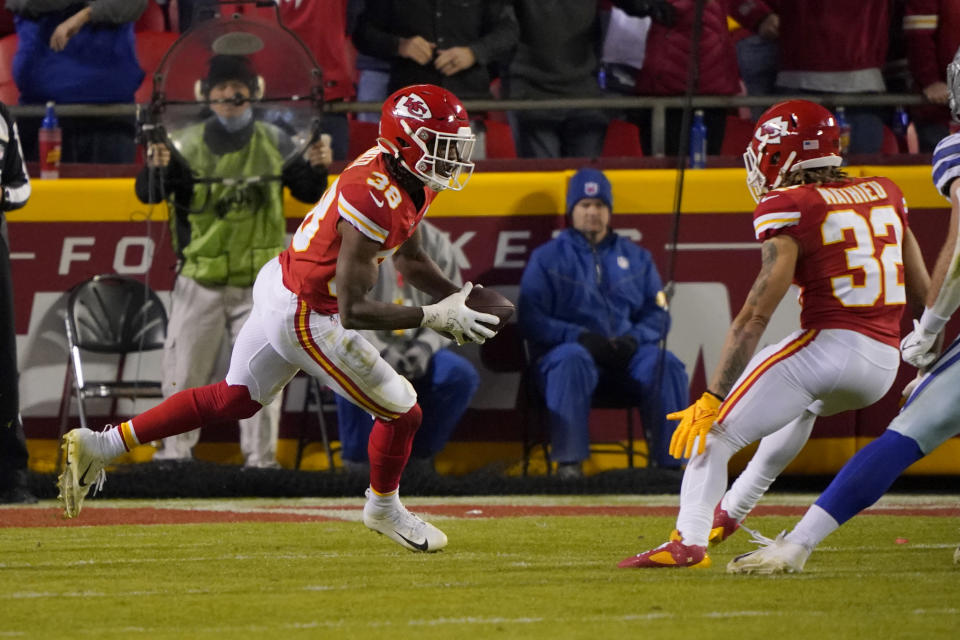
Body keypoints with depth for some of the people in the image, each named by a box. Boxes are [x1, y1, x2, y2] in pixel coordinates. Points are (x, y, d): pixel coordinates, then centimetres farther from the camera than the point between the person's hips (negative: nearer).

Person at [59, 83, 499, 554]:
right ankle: (383, 509, 34)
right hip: (304, 316, -10)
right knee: (401, 413, 6)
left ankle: (100, 445, 25)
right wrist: (434, 317, -27)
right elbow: (353, 311, -29)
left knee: (233, 400, 23)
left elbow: (410, 260, 17)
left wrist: (456, 297, 3)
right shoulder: (374, 200, -30)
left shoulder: (411, 180, 0)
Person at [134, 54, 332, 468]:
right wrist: (156, 168, -36)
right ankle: (173, 453, 14)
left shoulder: (274, 143, 1)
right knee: (184, 372, 3)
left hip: (259, 281, 1)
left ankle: (260, 457, 8)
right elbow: (148, 194, -14)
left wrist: (316, 168, -22)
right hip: (200, 281, 0)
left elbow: (307, 193, -1)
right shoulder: (185, 145, -4)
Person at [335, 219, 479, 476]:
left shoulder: (436, 243, 7)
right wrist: (380, 351, -23)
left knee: (462, 375, -24)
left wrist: (425, 347, -14)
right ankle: (357, 464, -18)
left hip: (417, 352, 3)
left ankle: (419, 457, -6)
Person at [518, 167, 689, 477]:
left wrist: (634, 339, -10)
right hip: (565, 348, -3)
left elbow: (658, 313, 13)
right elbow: (531, 320, -2)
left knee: (666, 365, -26)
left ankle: (671, 461, -25)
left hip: (627, 355, 3)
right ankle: (569, 461, -40)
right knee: (573, 359, -38)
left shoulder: (635, 257, 18)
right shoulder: (547, 258, 7)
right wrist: (580, 337, -17)